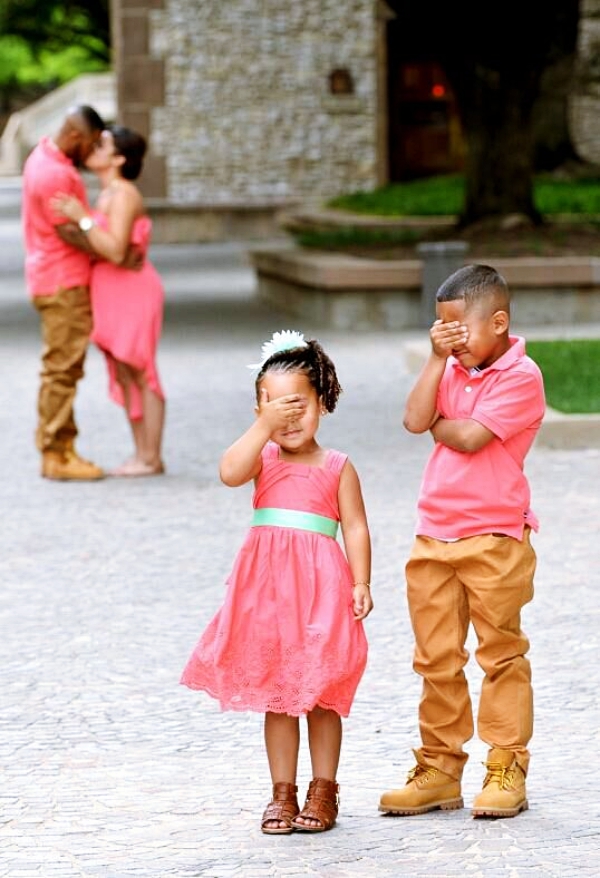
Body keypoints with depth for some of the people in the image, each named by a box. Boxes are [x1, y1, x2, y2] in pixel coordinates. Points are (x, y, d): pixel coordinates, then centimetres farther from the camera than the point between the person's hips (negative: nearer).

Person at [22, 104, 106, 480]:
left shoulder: (45, 152, 10)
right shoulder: (55, 174, -21)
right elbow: (69, 233, -21)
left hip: (64, 280, 10)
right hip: (63, 283, -10)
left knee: (65, 368, 13)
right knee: (62, 368, -6)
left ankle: (62, 450, 17)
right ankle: (56, 454, -4)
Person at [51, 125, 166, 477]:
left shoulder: (123, 194, -16)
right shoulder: (109, 194, 13)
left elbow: (116, 252, -24)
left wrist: (82, 218, -25)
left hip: (132, 295, -10)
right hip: (115, 298, 10)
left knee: (140, 377, -5)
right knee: (125, 378, 10)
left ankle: (151, 458, -1)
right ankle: (143, 455, 14)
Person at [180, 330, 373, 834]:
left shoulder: (337, 468, 2)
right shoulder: (262, 458, 5)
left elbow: (356, 528, -2)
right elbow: (231, 472, -17)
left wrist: (361, 583, -12)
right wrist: (266, 426, -23)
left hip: (321, 588, -2)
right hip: (267, 587, 2)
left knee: (320, 696, 4)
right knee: (275, 697, 7)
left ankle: (323, 791, 13)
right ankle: (282, 793, 14)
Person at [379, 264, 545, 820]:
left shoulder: (520, 376, -11)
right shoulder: (452, 370, 10)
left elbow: (470, 437, -20)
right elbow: (416, 420, -5)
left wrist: (438, 425, -1)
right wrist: (437, 358, -8)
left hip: (494, 539, -7)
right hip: (434, 538, 7)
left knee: (501, 655, 2)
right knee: (437, 660, 9)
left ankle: (507, 771, 8)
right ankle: (439, 770, 16)